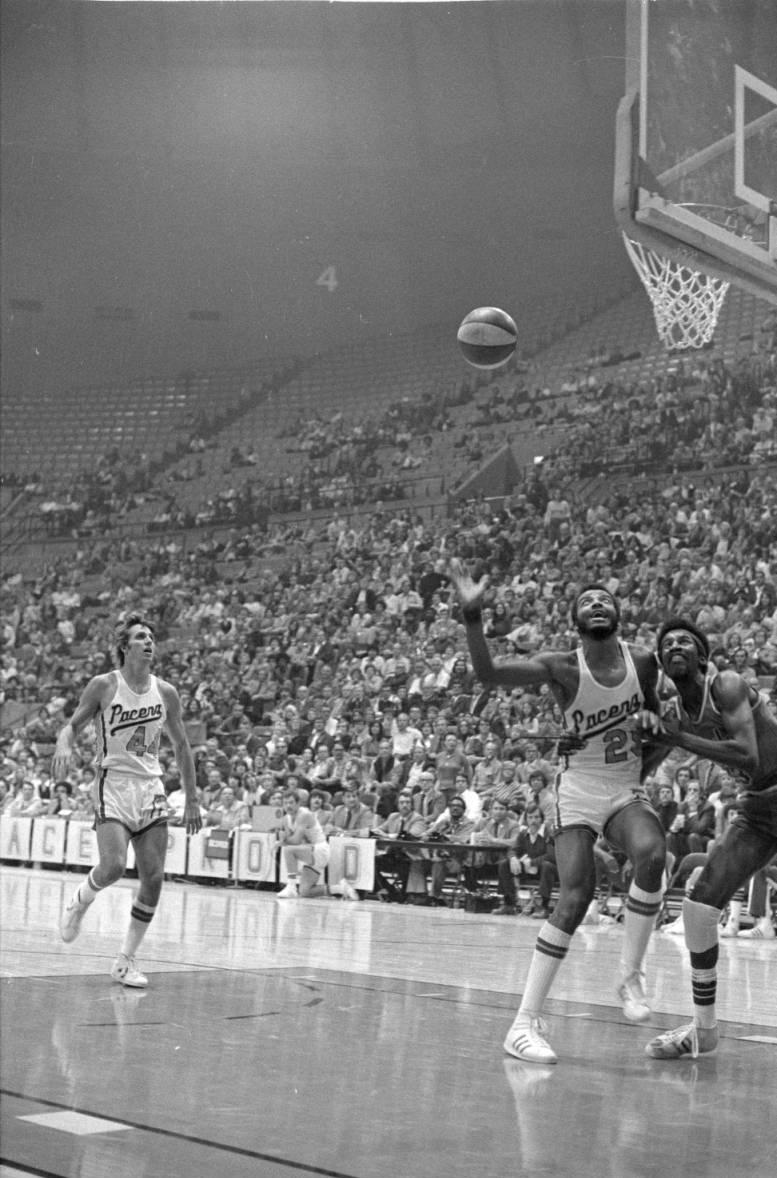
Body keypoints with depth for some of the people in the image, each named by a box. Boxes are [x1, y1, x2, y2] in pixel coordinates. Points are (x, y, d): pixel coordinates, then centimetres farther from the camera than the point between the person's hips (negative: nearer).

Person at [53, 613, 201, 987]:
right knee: (113, 865, -22)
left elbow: (181, 746, 15)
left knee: (154, 878, -3)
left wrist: (192, 799, 14)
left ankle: (125, 960, 8)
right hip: (113, 783, -4)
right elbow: (73, 725, 3)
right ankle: (79, 902, 13)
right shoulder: (103, 686, -4)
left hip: (150, 787, 4)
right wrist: (64, 745, -21)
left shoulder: (165, 692, 6)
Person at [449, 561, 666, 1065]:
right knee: (575, 897, -15)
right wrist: (472, 615, -34)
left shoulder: (643, 662, -2)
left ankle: (631, 974, -12)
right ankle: (527, 1020, -7)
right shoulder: (561, 668, -10)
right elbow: (489, 673, -23)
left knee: (652, 853, -30)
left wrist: (646, 761, -1)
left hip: (627, 790, 2)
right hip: (578, 790, -2)